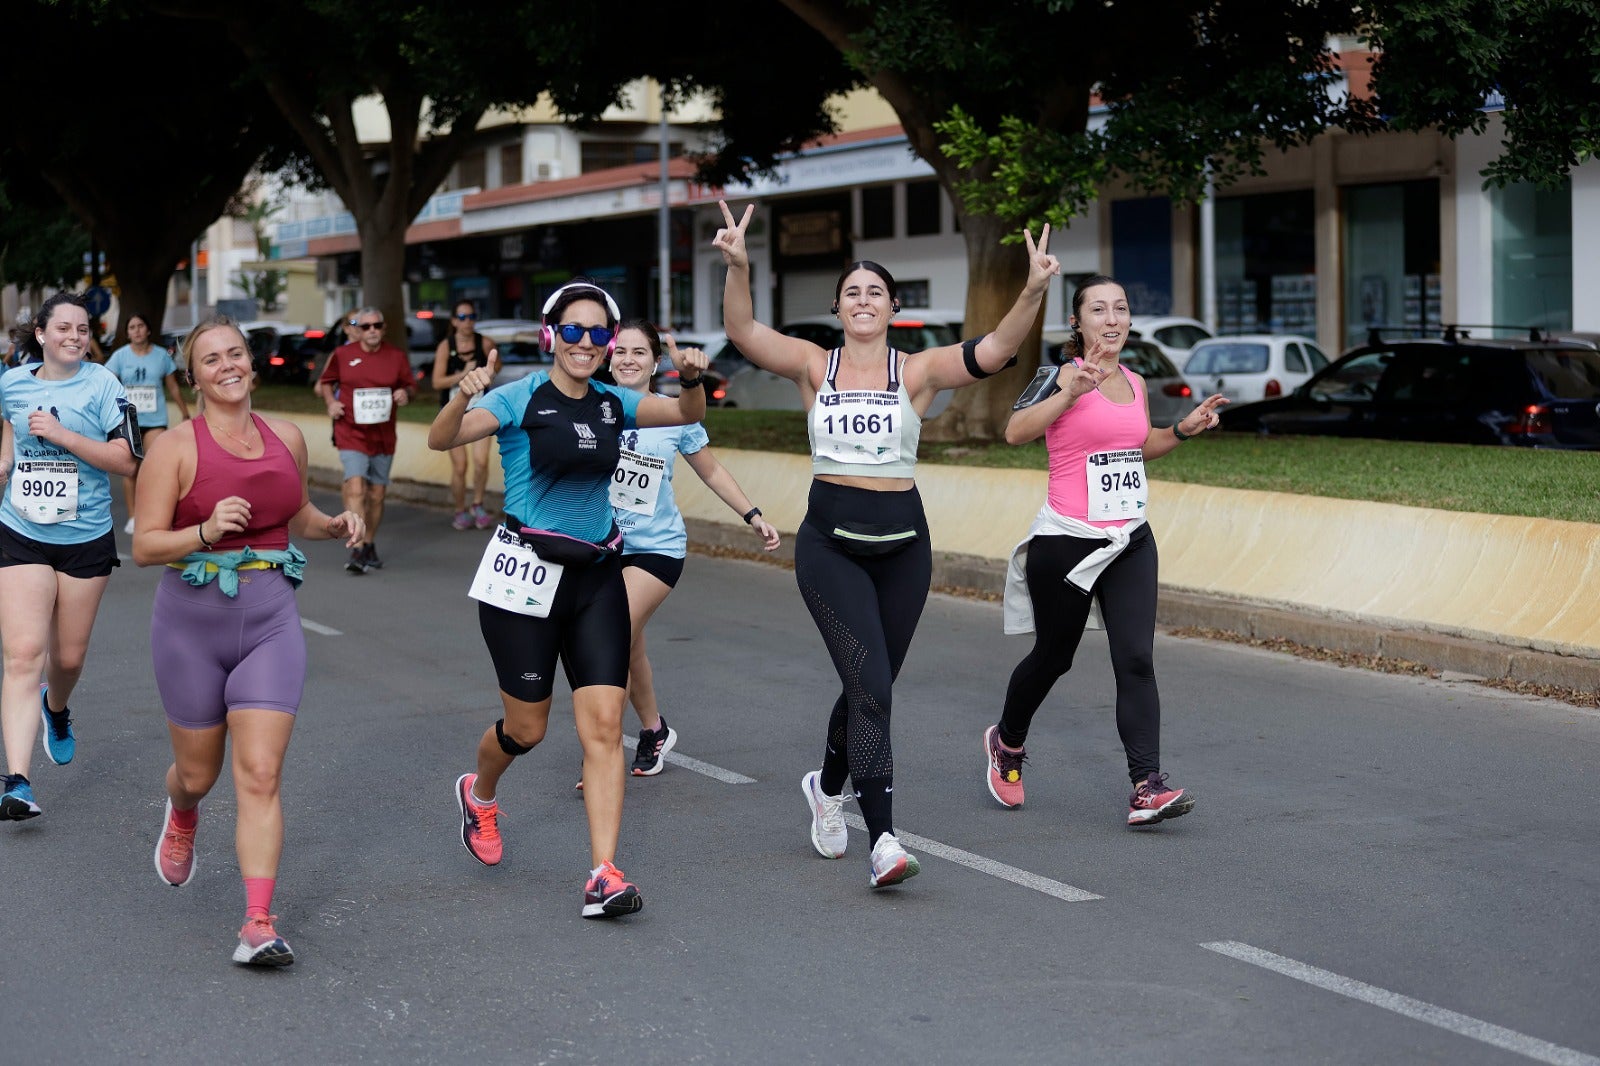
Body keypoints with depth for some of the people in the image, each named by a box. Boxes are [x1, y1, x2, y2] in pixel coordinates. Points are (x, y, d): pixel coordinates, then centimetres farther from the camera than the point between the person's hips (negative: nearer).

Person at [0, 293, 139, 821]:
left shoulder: (102, 386, -6)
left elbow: (126, 461, -13)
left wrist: (62, 435, -19)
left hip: (86, 540, -1)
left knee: (68, 656, 11)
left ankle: (56, 710, 49)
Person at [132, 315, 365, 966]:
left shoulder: (287, 438, 6)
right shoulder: (175, 447, -7)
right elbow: (144, 546, -10)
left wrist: (332, 526, 3)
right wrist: (207, 531, -27)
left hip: (271, 622, 2)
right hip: (192, 623, -2)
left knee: (261, 774, -9)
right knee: (198, 772, 14)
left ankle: (259, 926, -10)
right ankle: (181, 814, 53)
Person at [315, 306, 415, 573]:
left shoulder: (396, 357, 4)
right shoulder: (342, 355, 0)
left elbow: (411, 384, 13)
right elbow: (326, 381, 13)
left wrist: (405, 393, -10)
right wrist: (331, 401, -6)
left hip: (383, 437, 3)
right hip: (351, 433, -3)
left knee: (377, 494, 11)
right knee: (356, 489, -18)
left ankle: (370, 546, 29)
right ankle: (357, 551, -22)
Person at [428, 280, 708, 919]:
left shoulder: (612, 405, 8)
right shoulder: (521, 399, -8)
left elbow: (688, 414, 12)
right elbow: (440, 440, -19)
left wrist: (693, 380, -10)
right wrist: (462, 398, -41)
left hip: (596, 575, 4)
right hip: (526, 572, -4)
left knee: (604, 728, -7)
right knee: (527, 728, 7)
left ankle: (604, 876, -9)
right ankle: (478, 794, 41)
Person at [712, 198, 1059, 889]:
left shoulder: (918, 371, 1)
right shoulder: (814, 365, 1)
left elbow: (996, 349, -13)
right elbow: (742, 331, -13)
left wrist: (1034, 292, -30)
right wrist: (737, 267, -31)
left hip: (902, 544, 2)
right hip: (830, 543, -2)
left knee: (869, 687, 13)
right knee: (870, 687, -14)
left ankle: (828, 786, 43)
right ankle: (882, 841, -14)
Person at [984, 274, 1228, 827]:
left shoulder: (1134, 382, 9)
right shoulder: (1066, 376, -11)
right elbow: (1016, 431, -28)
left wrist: (1184, 429, 11)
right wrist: (1071, 393, -40)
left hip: (1130, 541, 5)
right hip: (1067, 540, -5)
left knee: (1136, 660, -9)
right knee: (1053, 656, 13)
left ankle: (1147, 788, -14)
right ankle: (1006, 742, 40)